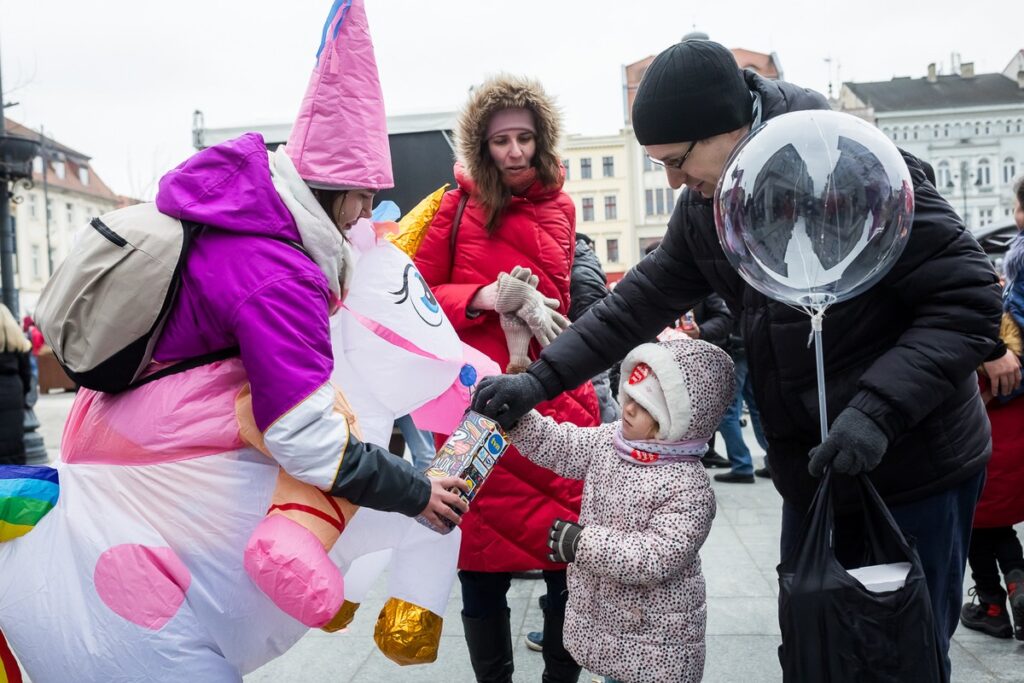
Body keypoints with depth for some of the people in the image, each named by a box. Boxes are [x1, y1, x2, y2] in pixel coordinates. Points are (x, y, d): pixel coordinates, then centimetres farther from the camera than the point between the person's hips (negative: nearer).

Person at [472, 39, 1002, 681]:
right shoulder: (705, 207, 0)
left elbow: (971, 297, -21)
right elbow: (640, 302, 3)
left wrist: (877, 409, -30)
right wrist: (539, 380, -4)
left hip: (913, 473, -6)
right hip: (814, 467, 7)